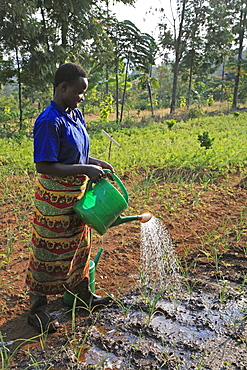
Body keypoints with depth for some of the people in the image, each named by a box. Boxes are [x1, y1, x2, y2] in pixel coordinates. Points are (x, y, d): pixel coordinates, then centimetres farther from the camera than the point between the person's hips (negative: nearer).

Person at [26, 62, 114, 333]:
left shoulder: (75, 115, 6)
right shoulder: (49, 122, -22)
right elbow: (43, 166, -26)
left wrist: (96, 163, 0)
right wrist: (85, 170, -25)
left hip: (76, 195, 9)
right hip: (54, 199, -9)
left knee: (79, 246, 21)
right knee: (48, 253, 5)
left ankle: (82, 294, 42)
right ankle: (37, 309, 25)